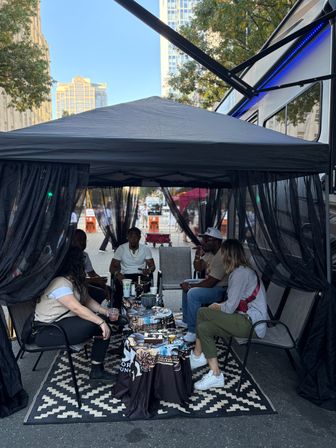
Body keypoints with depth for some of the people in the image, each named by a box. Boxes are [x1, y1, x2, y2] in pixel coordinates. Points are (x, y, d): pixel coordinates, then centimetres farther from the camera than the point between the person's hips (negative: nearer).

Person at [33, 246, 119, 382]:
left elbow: (88, 300, 9)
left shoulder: (75, 281, 7)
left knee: (101, 319, -3)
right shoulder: (60, 284, -23)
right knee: (94, 324, -24)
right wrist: (101, 322, -30)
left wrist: (107, 313, -4)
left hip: (63, 321, 10)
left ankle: (97, 370, 0)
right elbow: (77, 308, -31)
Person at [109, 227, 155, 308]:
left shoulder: (145, 249, 5)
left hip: (141, 275, 1)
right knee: (120, 286, -35)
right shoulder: (121, 249, 1)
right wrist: (117, 273, -25)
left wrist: (149, 270, -23)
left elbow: (152, 266, 3)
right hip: (125, 276, -1)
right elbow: (112, 267, -1)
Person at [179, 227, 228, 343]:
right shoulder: (209, 252, 3)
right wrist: (197, 256, -10)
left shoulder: (221, 257, -28)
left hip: (220, 289, -11)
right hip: (211, 282, 11)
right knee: (186, 283, 19)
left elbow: (210, 283, -28)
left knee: (193, 293, -29)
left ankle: (193, 331, -15)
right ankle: (187, 321, 25)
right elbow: (198, 268, 10)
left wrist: (190, 286, -16)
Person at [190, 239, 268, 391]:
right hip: (249, 320, 10)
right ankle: (215, 373, 5)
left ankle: (197, 357, 1)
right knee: (204, 327, 2)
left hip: (251, 324, -10)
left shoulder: (240, 273, -17)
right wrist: (219, 306, 2)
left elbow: (230, 308, -17)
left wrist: (216, 306, 2)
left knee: (203, 312, -14)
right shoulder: (243, 270, 15)